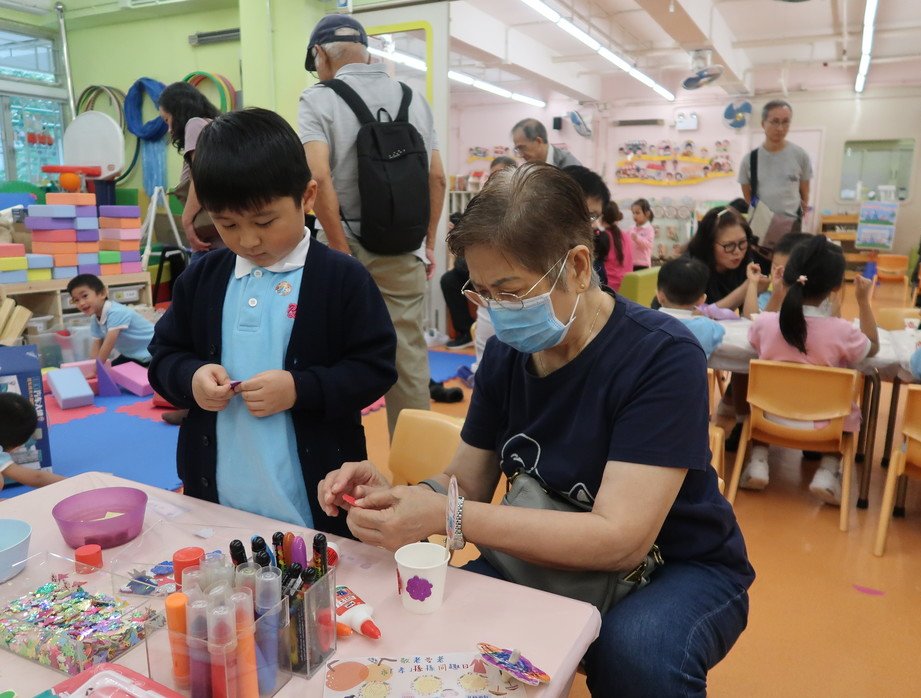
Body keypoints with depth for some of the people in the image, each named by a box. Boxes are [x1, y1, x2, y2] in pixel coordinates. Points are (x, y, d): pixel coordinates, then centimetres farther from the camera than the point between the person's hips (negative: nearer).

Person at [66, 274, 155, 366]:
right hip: (133, 356, 9)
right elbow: (96, 350, 2)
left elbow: (108, 345, -28)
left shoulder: (116, 313, -29)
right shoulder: (95, 322, 0)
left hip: (154, 352, -9)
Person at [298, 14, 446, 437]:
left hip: (347, 246, -3)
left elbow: (319, 179, -16)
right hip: (404, 250, 3)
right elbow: (437, 177, 8)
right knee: (409, 360, 7)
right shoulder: (414, 98, 9)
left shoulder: (319, 99, -3)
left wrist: (342, 255, -13)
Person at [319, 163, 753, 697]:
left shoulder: (662, 357, -23)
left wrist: (444, 517, -34)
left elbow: (620, 538, -29)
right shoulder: (506, 352, -5)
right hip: (554, 559, 5)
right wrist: (396, 496, -21)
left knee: (633, 651, -34)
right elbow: (469, 483, 1)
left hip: (680, 569, -4)